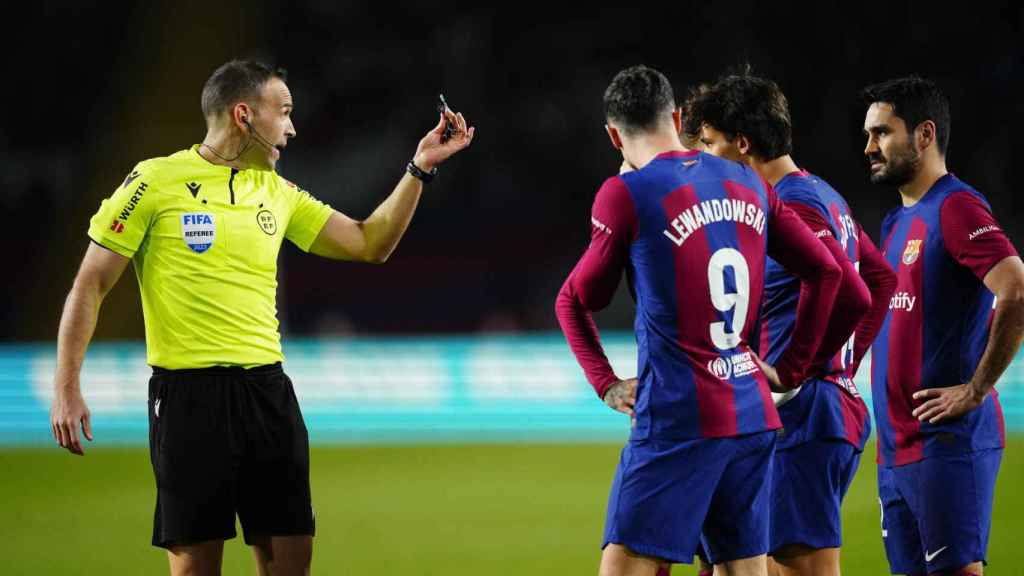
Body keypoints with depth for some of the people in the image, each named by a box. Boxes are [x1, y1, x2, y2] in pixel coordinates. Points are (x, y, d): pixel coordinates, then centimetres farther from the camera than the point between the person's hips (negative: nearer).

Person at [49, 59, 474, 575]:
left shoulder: (276, 192, 13)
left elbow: (368, 243, 18)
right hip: (188, 393, -5)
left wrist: (420, 168, 9)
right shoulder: (156, 182, -4)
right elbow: (90, 285, -2)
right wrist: (66, 389, -8)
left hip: (267, 390, 5)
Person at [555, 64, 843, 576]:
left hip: (677, 419, -6)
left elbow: (576, 301, 2)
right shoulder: (748, 184, 10)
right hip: (753, 417, 6)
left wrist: (606, 384, 10)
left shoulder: (625, 193, -7)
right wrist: (791, 370, 19)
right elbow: (826, 270, 16)